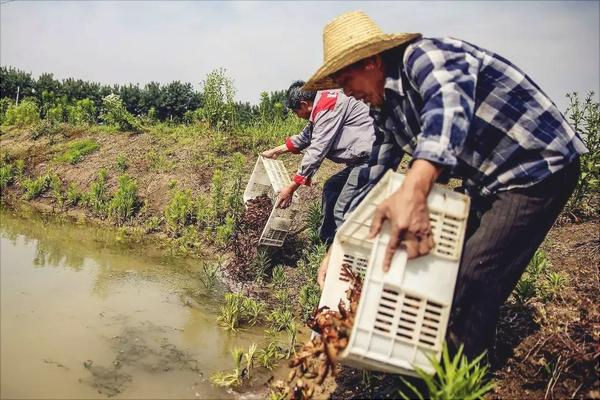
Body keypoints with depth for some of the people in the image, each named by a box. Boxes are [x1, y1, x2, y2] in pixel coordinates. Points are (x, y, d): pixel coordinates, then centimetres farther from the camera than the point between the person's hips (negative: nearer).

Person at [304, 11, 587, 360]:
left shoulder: (423, 56, -22)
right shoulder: (389, 108, 5)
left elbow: (450, 101, -45)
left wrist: (414, 189, -60)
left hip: (538, 166, -9)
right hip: (488, 181, 9)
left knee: (474, 283, -11)